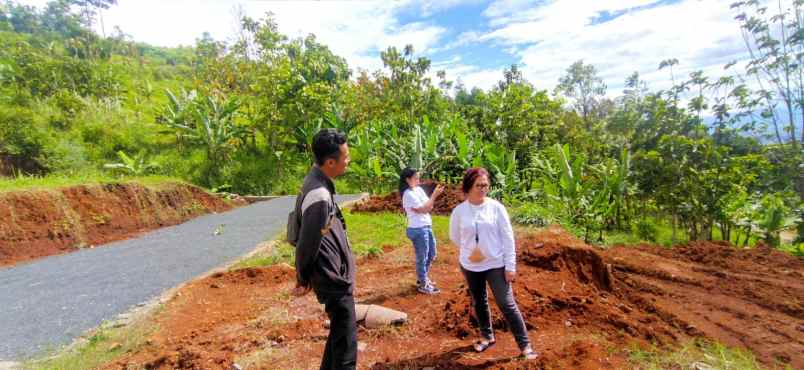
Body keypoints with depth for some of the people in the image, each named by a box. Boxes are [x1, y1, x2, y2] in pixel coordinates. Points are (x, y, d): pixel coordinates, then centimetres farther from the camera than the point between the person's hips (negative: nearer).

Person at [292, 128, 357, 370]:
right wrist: (303, 280, -5)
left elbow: (310, 238, 11)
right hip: (334, 280, -10)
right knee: (346, 343, 2)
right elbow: (307, 244, -22)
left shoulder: (317, 181, 4)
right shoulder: (320, 196, -28)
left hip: (336, 277, 10)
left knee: (339, 333, 24)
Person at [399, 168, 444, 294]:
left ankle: (422, 278, 40)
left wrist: (434, 195, -9)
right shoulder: (408, 194, -16)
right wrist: (434, 195, -15)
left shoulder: (419, 189, 8)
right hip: (418, 229, -9)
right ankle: (423, 285, 20)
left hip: (426, 227, 9)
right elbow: (423, 209, -16)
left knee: (431, 254, 21)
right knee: (422, 258, 4)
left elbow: (429, 207, 7)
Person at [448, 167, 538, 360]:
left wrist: (511, 266, -8)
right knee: (479, 302, 19)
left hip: (496, 264, -2)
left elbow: (507, 237, -8)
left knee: (507, 304, 0)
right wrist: (469, 250, 9)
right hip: (470, 266, 2)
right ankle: (487, 336, 40)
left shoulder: (496, 207, -11)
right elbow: (455, 236, 8)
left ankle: (525, 345, 16)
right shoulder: (459, 211, -8)